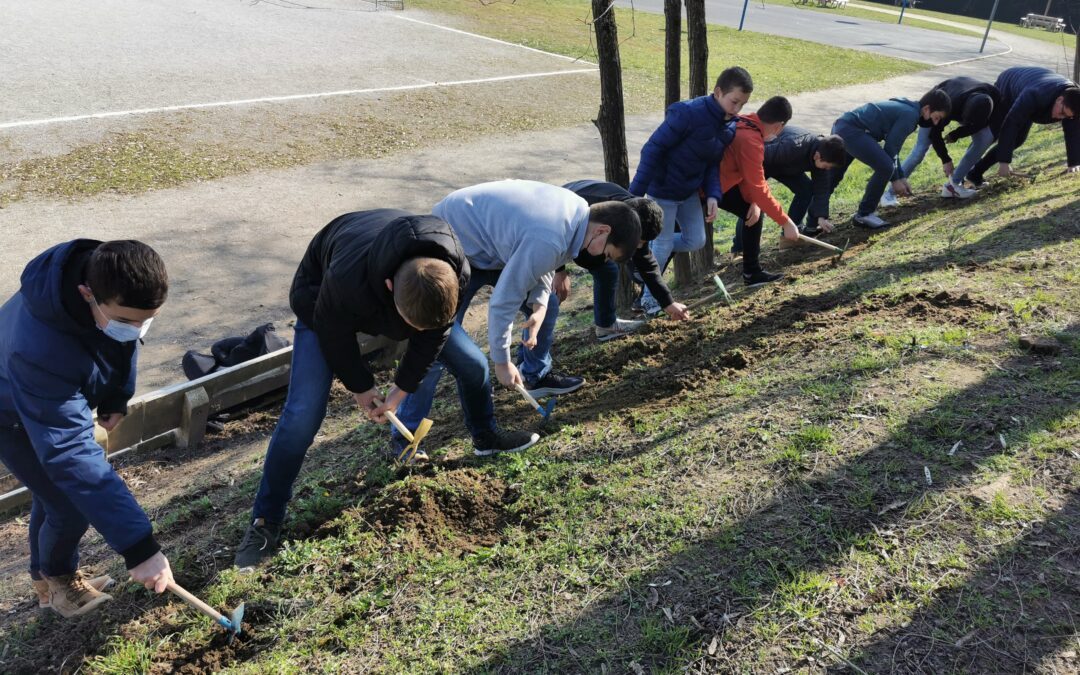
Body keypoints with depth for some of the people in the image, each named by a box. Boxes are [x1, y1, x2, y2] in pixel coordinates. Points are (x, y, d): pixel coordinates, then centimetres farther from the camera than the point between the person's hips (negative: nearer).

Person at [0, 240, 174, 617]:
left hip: (62, 399, 6)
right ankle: (58, 579, 26)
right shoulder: (41, 350, -48)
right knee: (71, 507, -6)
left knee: (55, 493, 19)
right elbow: (71, 453, -49)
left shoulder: (114, 289, -28)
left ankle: (47, 579, 43)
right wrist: (137, 546, -50)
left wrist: (117, 396, -4)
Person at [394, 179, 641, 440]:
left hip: (492, 241, 9)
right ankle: (406, 431, -4)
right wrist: (502, 361, -18)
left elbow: (540, 262, 7)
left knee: (547, 304, 12)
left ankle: (535, 376, 31)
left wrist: (539, 304, -11)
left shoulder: (580, 210, -7)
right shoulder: (549, 240, -36)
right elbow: (503, 301, -30)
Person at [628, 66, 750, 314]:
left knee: (696, 241, 11)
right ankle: (649, 297, 22)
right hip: (663, 190, -8)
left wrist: (713, 195, -10)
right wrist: (636, 193, -23)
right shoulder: (688, 113, -26)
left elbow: (713, 163, 8)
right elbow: (653, 149, -24)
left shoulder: (730, 126, -1)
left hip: (690, 191, 8)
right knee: (663, 245, 2)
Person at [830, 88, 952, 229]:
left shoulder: (906, 109, 19)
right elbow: (890, 147, -11)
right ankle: (864, 215, -4)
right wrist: (895, 179, -1)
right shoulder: (910, 115, -11)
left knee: (834, 175, 22)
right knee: (885, 167, -15)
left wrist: (901, 176, 23)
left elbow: (892, 146, 24)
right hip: (851, 131, -11)